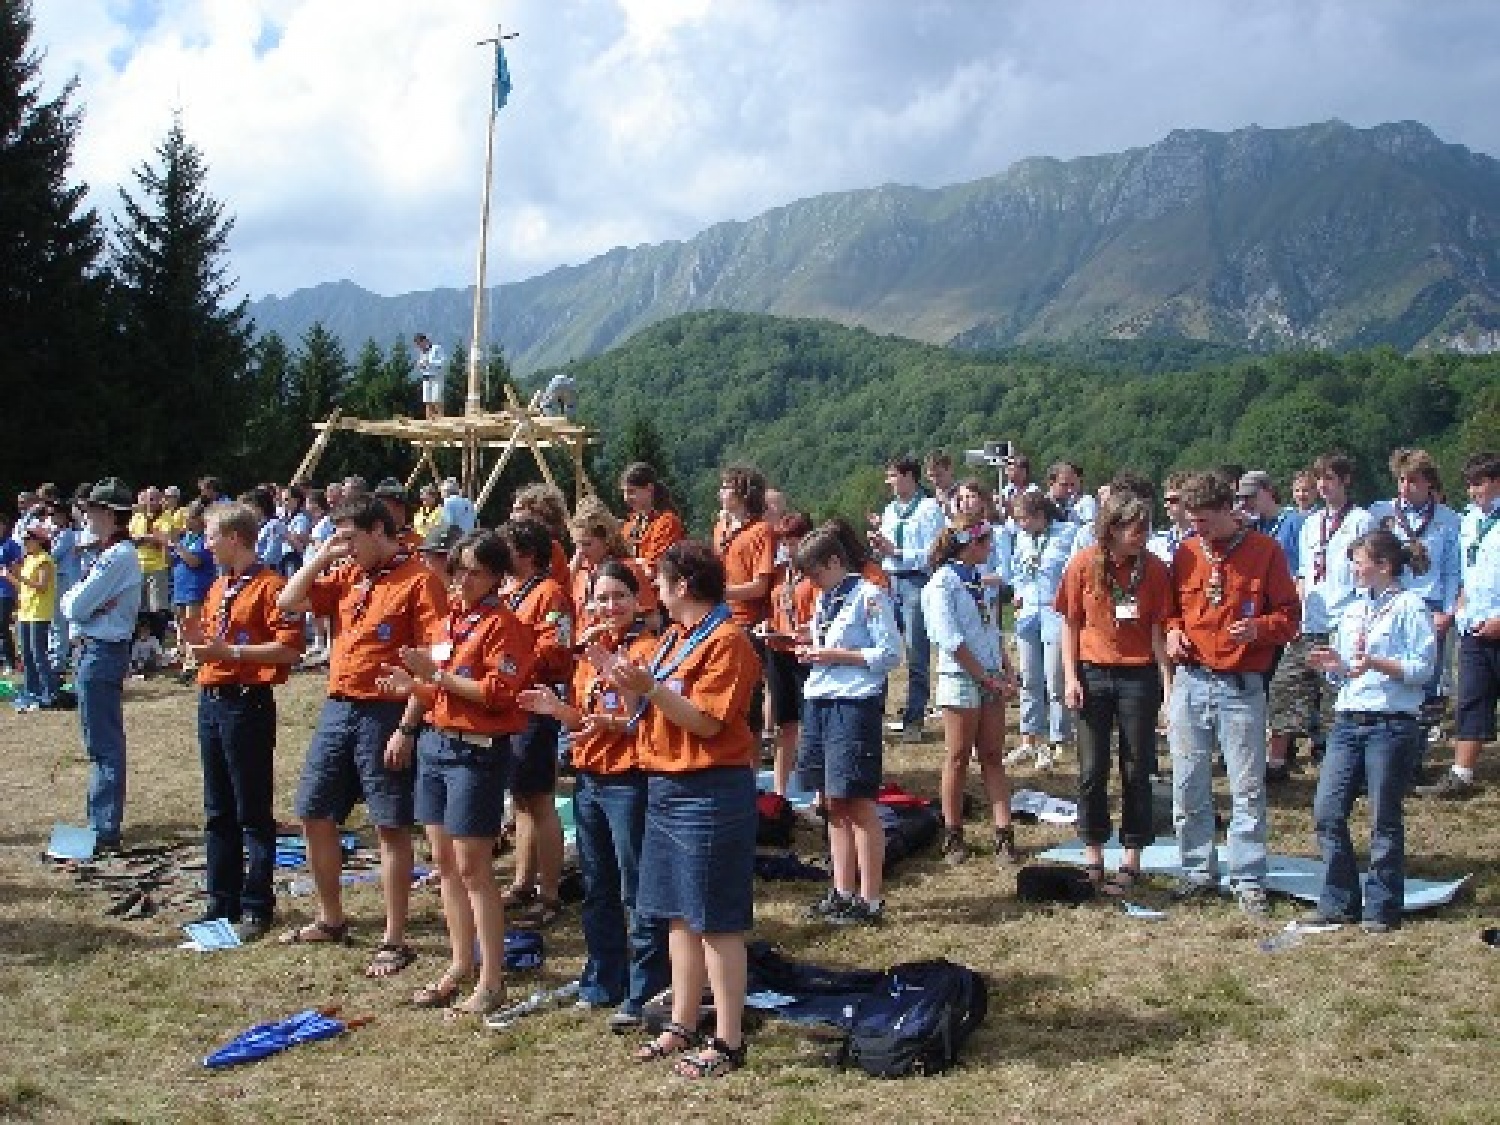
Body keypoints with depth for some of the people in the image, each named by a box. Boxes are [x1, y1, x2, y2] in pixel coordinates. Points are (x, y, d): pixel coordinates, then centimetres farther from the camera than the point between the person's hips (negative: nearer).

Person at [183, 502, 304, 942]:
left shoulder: (269, 585, -12)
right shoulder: (218, 586, 16)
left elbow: (289, 648, -20)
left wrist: (229, 651, -21)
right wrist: (198, 639, 4)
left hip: (248, 703, -9)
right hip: (211, 701, 9)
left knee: (253, 811, -1)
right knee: (218, 811, 14)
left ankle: (257, 907, 7)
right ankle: (223, 901, 23)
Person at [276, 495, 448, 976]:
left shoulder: (419, 580, -11)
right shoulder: (346, 575, 12)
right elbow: (288, 603, 12)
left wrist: (408, 726, -20)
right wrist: (323, 556, 2)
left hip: (384, 715, -8)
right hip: (338, 709, 8)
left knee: (390, 826, -1)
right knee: (314, 814, 15)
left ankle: (394, 941, 8)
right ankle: (331, 919, 32)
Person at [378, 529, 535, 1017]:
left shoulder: (502, 624, -10)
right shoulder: (450, 620, 15)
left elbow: (498, 691, -19)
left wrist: (436, 674, -17)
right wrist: (413, 687, 3)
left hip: (477, 751, -8)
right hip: (434, 742, 8)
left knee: (472, 868, -6)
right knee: (444, 864, 12)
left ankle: (492, 981, 2)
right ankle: (460, 967, 24)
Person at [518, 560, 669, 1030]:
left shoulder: (647, 648, -11)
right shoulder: (590, 651, 12)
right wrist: (556, 708, -1)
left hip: (629, 781, -8)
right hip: (589, 779, 8)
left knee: (636, 892, -2)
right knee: (597, 889, 17)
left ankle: (643, 993, 5)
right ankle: (601, 982, 29)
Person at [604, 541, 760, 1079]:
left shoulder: (726, 640, -13)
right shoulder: (676, 636, 15)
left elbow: (706, 722, -18)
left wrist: (649, 686, -22)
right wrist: (632, 686, 1)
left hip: (708, 792, -9)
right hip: (665, 787, 9)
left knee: (716, 922, -2)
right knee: (680, 915, 15)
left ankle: (728, 1043, 6)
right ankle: (683, 1027, 25)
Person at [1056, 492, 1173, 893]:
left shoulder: (1154, 568, -6)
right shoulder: (1084, 564, -6)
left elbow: (1158, 629, -4)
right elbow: (1071, 623, 1)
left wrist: (1168, 681, -10)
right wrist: (1071, 677, -4)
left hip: (1138, 676, 0)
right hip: (1093, 673, 1)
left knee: (1136, 770, 5)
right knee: (1092, 770, 7)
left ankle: (1132, 860, 15)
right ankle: (1093, 857, 19)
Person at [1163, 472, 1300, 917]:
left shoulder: (1264, 550, -1)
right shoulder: (1185, 553, 9)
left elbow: (1290, 615, 0)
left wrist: (1259, 628, -19)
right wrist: (1172, 631, 0)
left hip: (1242, 687, -4)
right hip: (1189, 683, 4)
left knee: (1248, 789, -1)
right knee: (1188, 787, 7)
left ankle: (1249, 882, 6)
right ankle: (1198, 872, 19)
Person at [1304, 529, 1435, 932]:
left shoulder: (1410, 606, -4)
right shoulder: (1354, 610, 17)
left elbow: (1422, 669, -11)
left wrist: (1376, 663, -23)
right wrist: (1334, 665, 1)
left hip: (1392, 724, -7)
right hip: (1347, 721, 7)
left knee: (1384, 820, 1)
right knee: (1326, 812, 1)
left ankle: (1382, 909, 11)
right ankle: (1339, 902, 10)